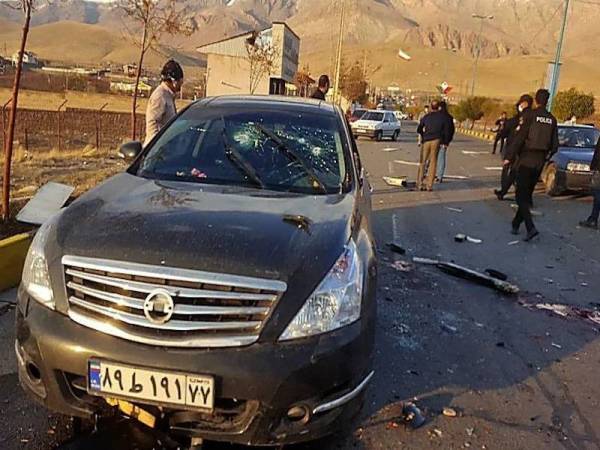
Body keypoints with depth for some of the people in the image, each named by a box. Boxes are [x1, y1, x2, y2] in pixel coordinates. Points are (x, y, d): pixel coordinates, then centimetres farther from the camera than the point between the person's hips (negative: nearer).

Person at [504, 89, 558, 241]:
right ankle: (516, 224, 21)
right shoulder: (552, 119, 6)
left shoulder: (529, 115, -9)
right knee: (527, 194, 15)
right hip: (540, 162, 5)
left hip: (526, 160, -5)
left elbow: (519, 137, -15)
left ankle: (531, 227, -17)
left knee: (521, 196, -3)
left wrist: (509, 156, -12)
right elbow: (554, 145, 7)